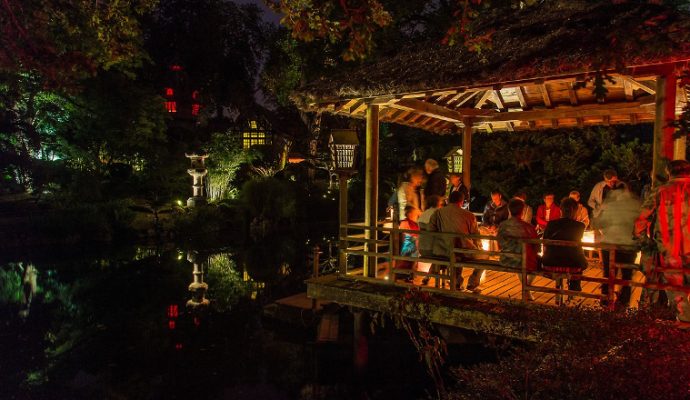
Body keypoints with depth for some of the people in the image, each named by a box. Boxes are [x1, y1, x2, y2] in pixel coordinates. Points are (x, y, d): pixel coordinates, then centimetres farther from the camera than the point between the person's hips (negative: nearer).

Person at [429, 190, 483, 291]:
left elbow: (431, 231, -2)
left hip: (443, 252, 3)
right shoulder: (469, 215, -3)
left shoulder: (437, 213, 1)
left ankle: (457, 282, 39)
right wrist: (478, 247, 26)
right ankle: (472, 284, 25)